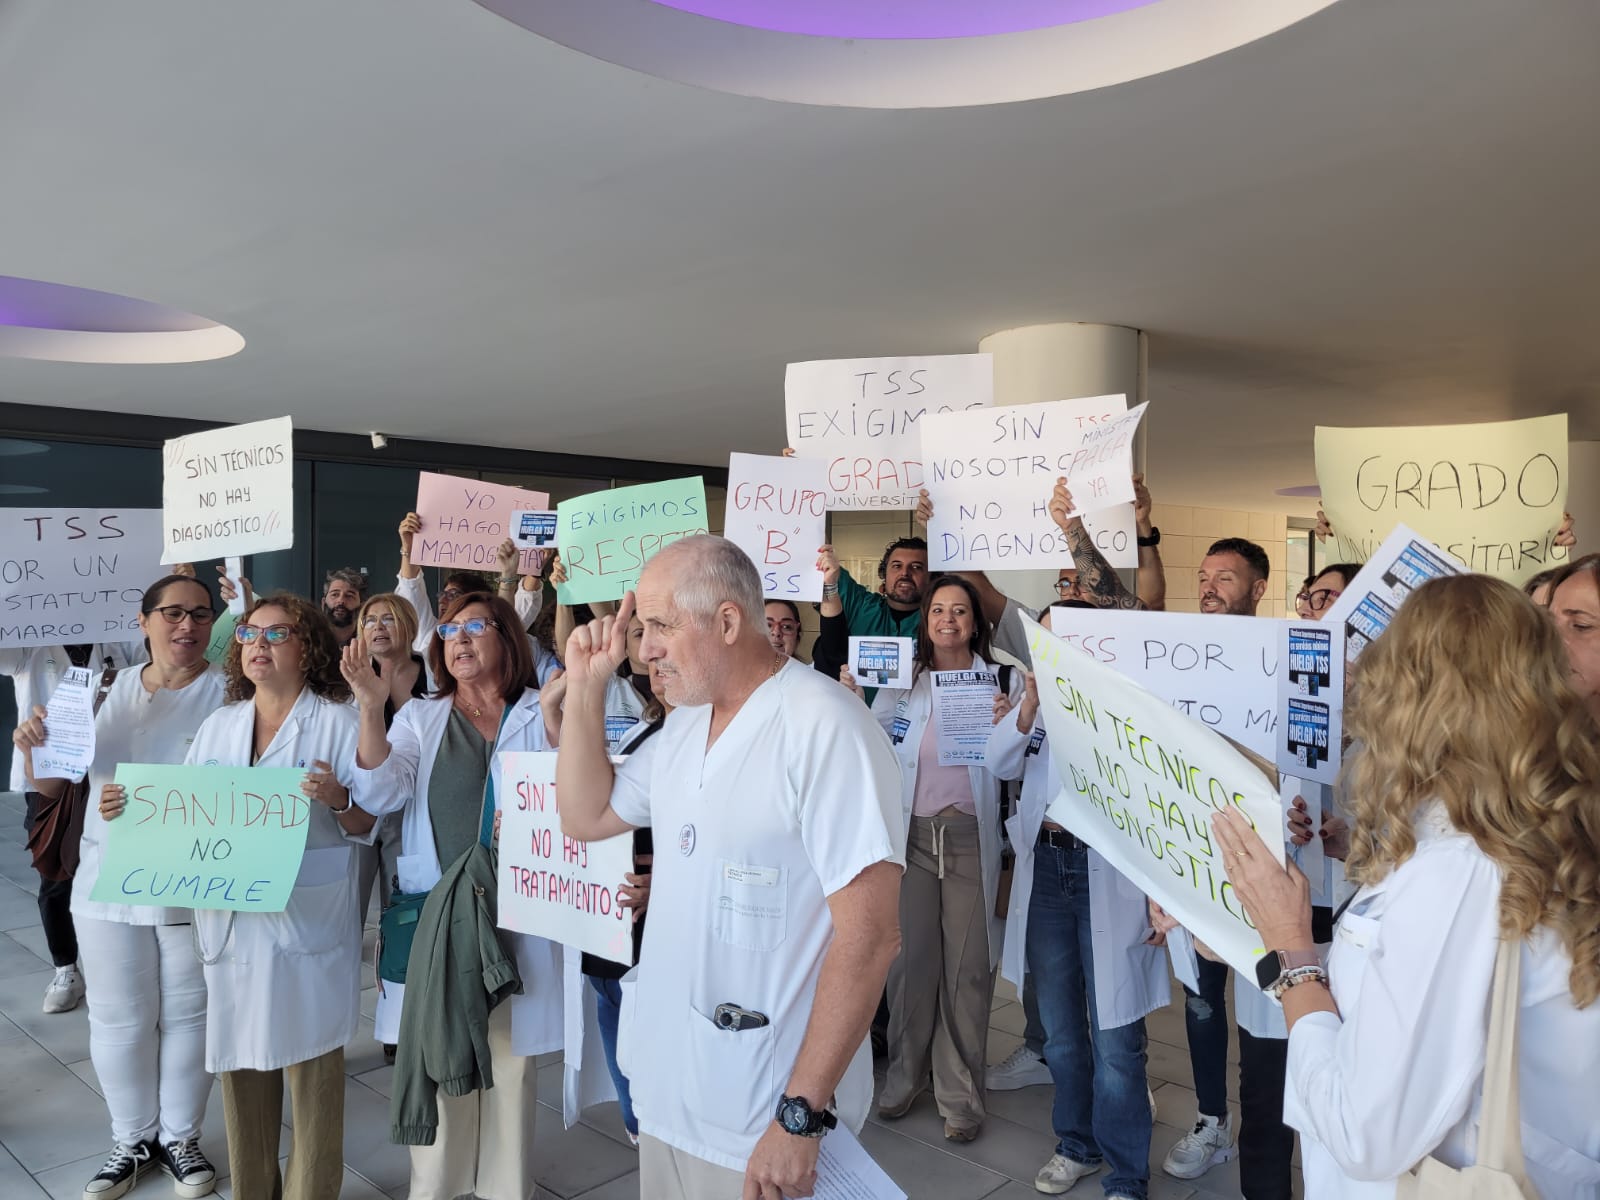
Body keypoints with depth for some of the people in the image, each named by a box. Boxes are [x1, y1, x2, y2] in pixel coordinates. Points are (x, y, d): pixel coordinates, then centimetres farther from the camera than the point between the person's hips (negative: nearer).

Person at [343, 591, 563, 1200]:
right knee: (437, 1057, 9)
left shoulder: (542, 715, 2)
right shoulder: (420, 718, 9)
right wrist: (371, 709, -17)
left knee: (509, 1057, 8)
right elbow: (380, 796, -4)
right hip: (434, 910, 2)